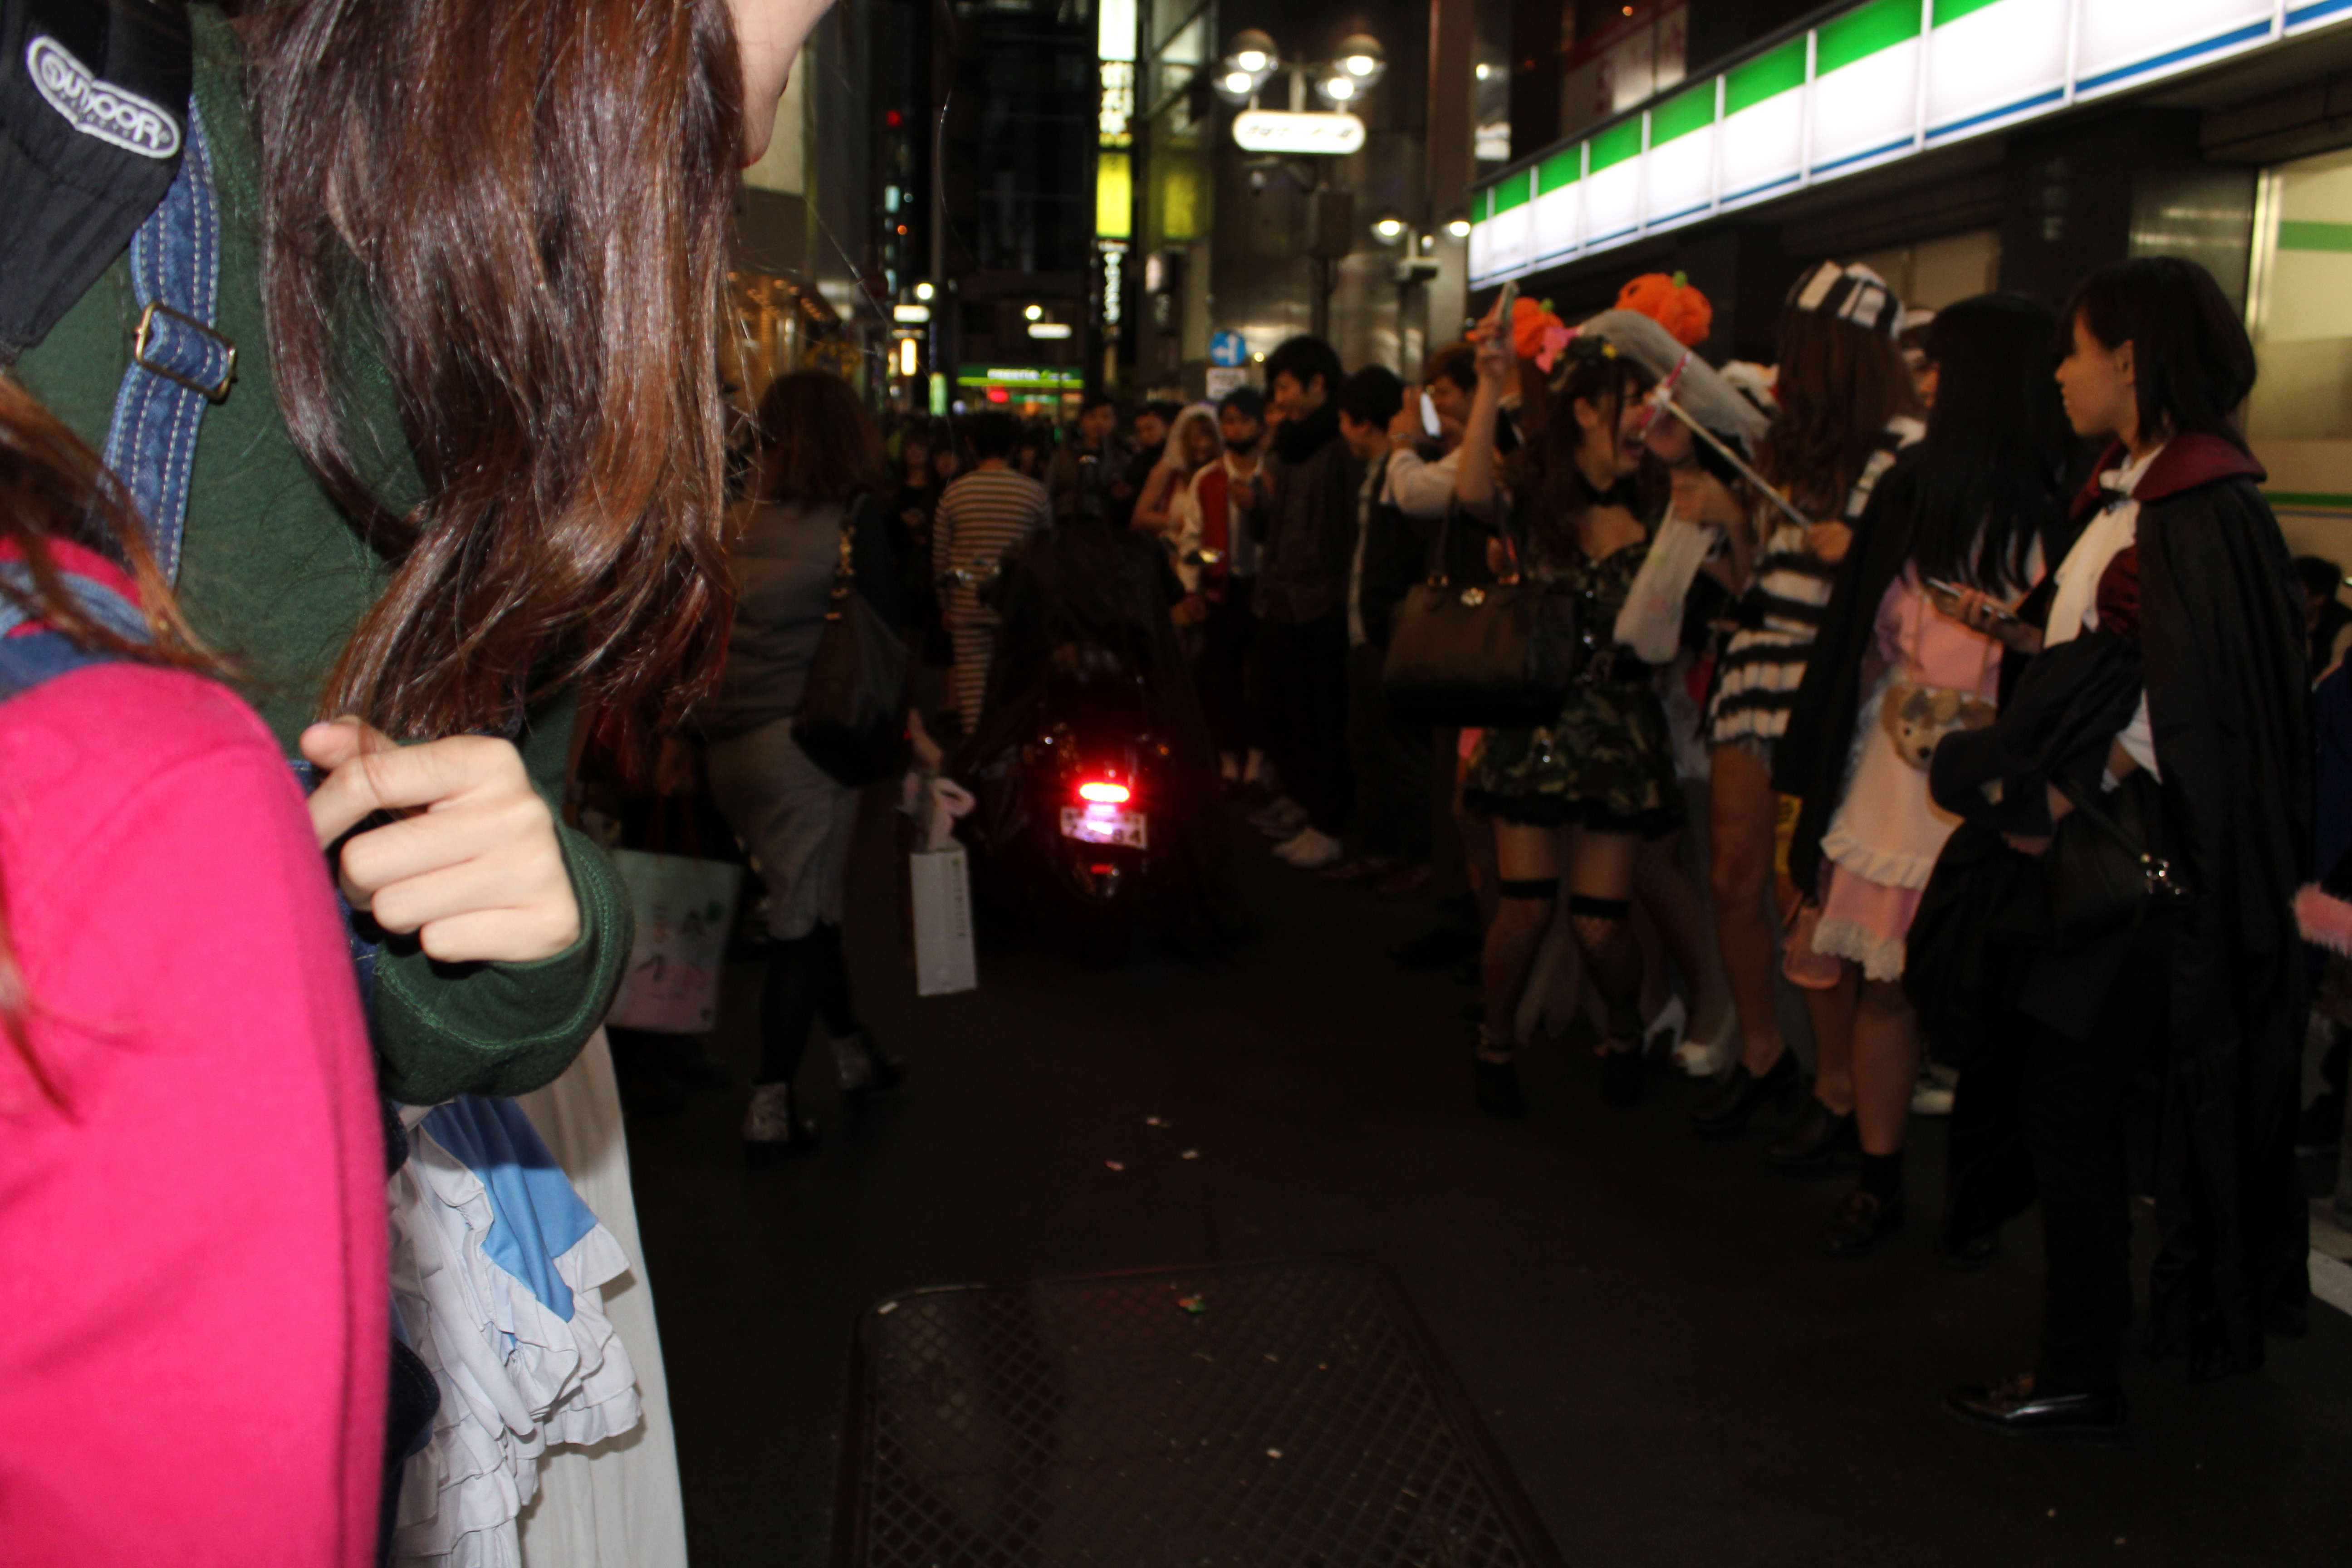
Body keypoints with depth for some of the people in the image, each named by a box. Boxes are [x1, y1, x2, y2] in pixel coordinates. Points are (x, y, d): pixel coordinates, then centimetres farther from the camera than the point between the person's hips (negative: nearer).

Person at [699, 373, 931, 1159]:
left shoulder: (743, 517, 5)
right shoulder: (854, 518, -8)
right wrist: (910, 729, 4)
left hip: (727, 742, 5)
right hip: (802, 736, -5)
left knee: (807, 902, 17)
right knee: (802, 917, 3)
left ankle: (853, 1053, 33)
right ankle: (771, 1105, 7)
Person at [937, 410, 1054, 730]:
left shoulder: (954, 492, 0)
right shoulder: (1035, 492, -2)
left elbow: (941, 557, 4)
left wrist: (946, 607, 15)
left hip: (969, 605, 0)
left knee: (971, 681, 3)